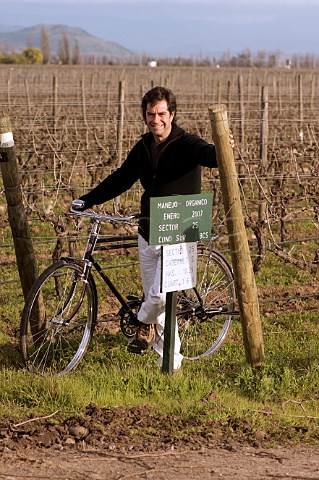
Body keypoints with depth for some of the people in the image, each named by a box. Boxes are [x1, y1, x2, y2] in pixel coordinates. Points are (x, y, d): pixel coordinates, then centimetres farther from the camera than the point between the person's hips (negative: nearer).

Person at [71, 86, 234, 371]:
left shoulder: (185, 144, -10)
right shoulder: (144, 147, 10)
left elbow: (207, 155, -32)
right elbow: (120, 179, 21)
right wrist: (88, 201, 17)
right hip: (148, 233, 6)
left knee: (161, 295, -20)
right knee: (156, 299, 9)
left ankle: (145, 323, 14)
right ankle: (171, 362, 21)